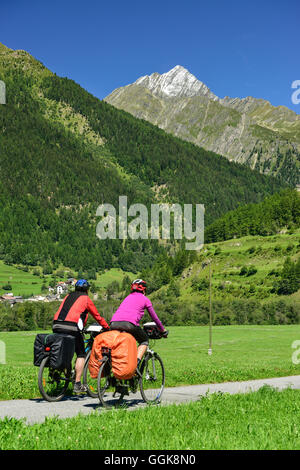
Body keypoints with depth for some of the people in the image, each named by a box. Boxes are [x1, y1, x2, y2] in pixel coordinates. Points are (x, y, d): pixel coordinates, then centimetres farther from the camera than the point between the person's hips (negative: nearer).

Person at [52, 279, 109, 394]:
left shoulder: (68, 296, 26)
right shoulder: (86, 299, 11)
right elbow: (97, 317, 17)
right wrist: (107, 328, 31)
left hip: (56, 326, 5)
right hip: (71, 328, -5)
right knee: (81, 355, 7)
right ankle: (77, 384, 3)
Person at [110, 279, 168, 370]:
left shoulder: (128, 297, 34)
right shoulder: (145, 299, 21)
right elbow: (154, 317, 27)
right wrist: (163, 330, 42)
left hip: (114, 324, 4)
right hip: (129, 324, -4)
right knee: (145, 341, 20)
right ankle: (136, 363, 0)